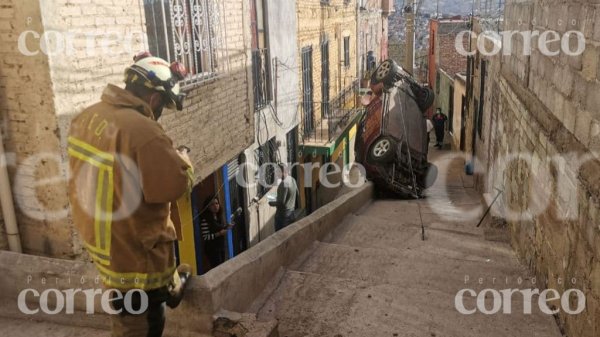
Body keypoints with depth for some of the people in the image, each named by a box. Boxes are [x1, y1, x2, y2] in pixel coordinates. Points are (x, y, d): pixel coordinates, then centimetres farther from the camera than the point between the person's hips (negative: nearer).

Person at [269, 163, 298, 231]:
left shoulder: (284, 183, -23)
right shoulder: (292, 180, 3)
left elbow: (281, 202, -24)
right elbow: (297, 194, 18)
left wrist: (271, 203, -8)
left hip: (283, 214, -9)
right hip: (292, 212, 9)